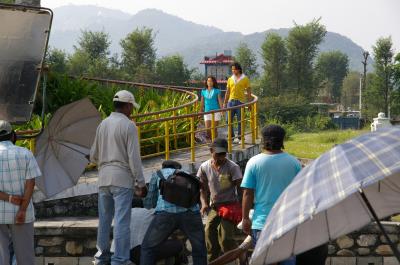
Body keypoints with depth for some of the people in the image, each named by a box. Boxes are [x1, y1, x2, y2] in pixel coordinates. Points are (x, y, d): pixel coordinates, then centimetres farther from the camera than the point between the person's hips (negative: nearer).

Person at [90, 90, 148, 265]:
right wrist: (141, 183, -7)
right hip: (122, 178, -6)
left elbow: (93, 156, 15)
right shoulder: (128, 125, -8)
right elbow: (134, 157, -12)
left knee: (104, 218, 14)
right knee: (121, 221, -5)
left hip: (104, 178, 6)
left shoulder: (103, 124, 9)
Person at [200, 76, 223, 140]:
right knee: (207, 129, -6)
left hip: (216, 111, -2)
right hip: (207, 112, 2)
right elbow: (202, 102, 13)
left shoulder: (217, 91, 2)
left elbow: (220, 101, -1)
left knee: (214, 129, 1)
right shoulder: (203, 91, 8)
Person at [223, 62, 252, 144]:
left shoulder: (245, 79, 2)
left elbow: (249, 92, 3)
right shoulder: (230, 79, 12)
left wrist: (249, 103, -3)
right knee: (229, 120, 1)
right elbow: (227, 92, 15)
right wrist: (225, 103, 11)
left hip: (240, 101, -3)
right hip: (231, 101, 4)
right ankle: (231, 136, 11)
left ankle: (239, 137, 8)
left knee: (240, 121, 1)